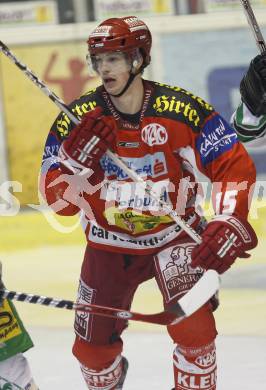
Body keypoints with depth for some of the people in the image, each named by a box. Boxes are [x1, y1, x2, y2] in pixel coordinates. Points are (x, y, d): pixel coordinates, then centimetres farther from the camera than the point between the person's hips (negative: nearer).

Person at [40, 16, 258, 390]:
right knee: (93, 349, 10)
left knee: (193, 328, -25)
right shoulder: (77, 119, -15)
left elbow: (235, 166, -16)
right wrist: (78, 159, -32)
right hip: (109, 244, 3)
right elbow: (60, 201, -14)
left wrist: (229, 224, -29)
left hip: (174, 235, -2)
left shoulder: (184, 110, -20)